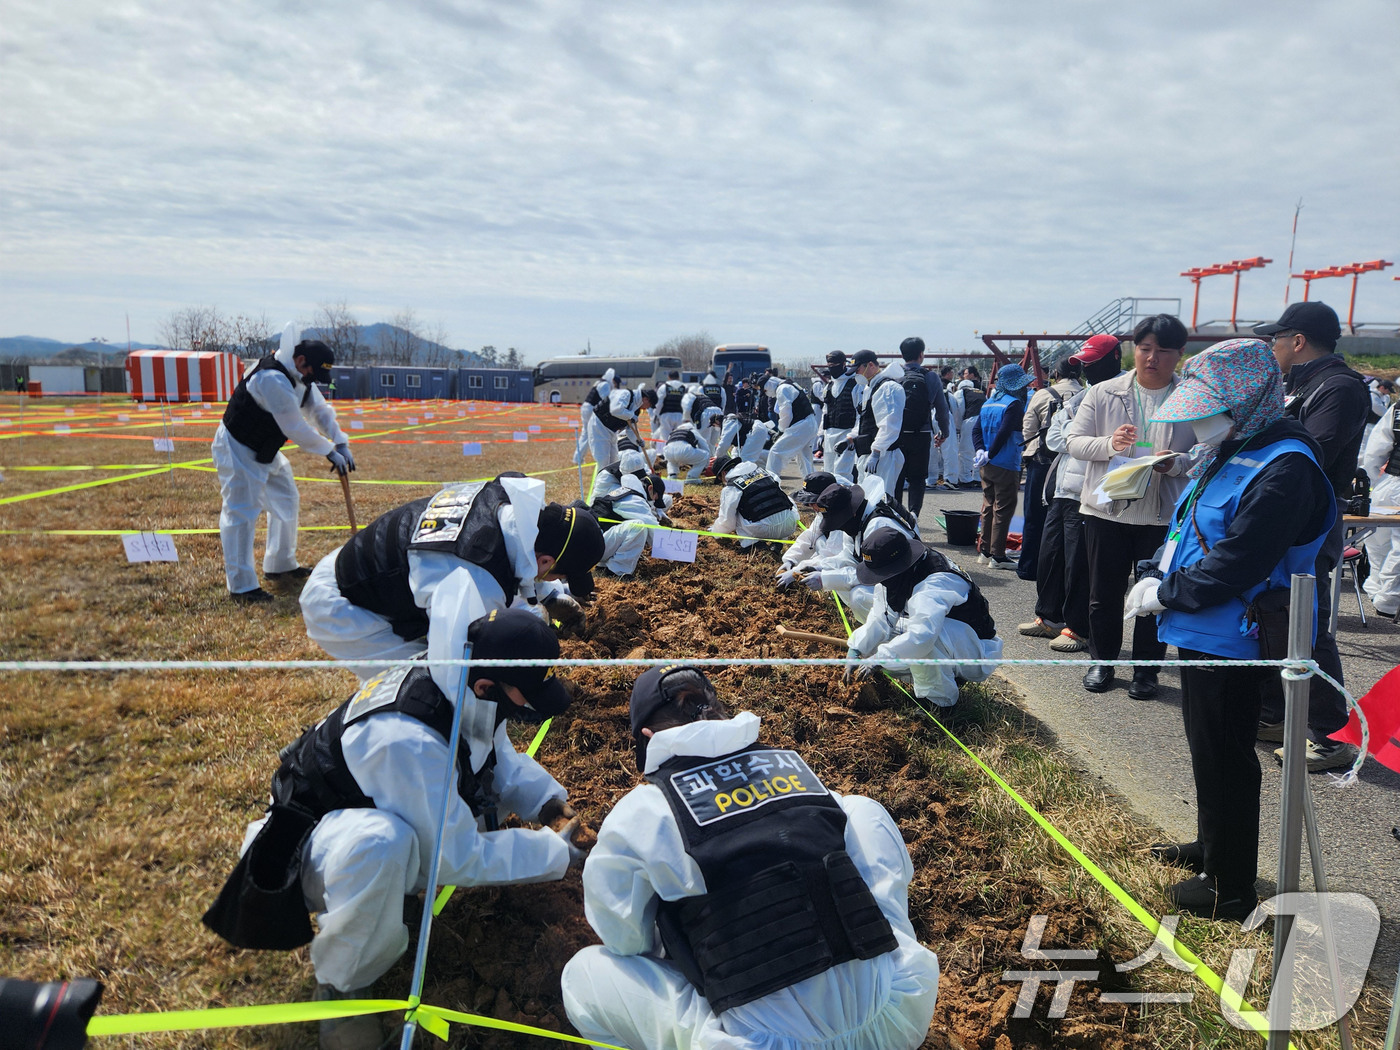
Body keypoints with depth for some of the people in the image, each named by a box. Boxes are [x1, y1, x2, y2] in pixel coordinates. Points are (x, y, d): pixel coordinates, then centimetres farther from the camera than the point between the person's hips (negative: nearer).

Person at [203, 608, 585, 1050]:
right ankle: (342, 983, -15)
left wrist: (547, 798, -11)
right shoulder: (407, 741, -39)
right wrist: (556, 853, -20)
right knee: (380, 842, -40)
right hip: (310, 856, -8)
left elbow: (503, 759, 6)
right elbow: (458, 860, -29)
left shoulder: (466, 695, -16)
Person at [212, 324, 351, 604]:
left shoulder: (300, 379, 2)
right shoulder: (273, 380, -30)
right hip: (237, 449, -10)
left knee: (287, 502, 17)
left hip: (265, 452, 10)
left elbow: (320, 410, 8)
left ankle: (280, 566, 32)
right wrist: (330, 452, -20)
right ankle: (241, 586, -10)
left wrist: (341, 444, -6)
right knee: (241, 513, -12)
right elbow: (296, 428, -29)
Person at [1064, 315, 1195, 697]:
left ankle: (1146, 668, 24)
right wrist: (1108, 444, -18)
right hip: (1107, 508, 1)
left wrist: (1175, 464, -21)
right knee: (1104, 592, 11)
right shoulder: (1103, 393, 2)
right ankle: (1102, 660, 28)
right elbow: (1074, 440, 0)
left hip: (1165, 513, -1)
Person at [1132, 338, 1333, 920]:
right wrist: (1155, 575, 2)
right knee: (1209, 750, 23)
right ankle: (1211, 847, 42)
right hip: (1203, 635, 10)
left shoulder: (1285, 469, -22)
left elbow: (1237, 562, -27)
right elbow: (1187, 528, 17)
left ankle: (1230, 887, 17)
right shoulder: (1227, 453, 10)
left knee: (1223, 760, 2)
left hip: (1232, 643, -10)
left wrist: (1166, 594, -17)